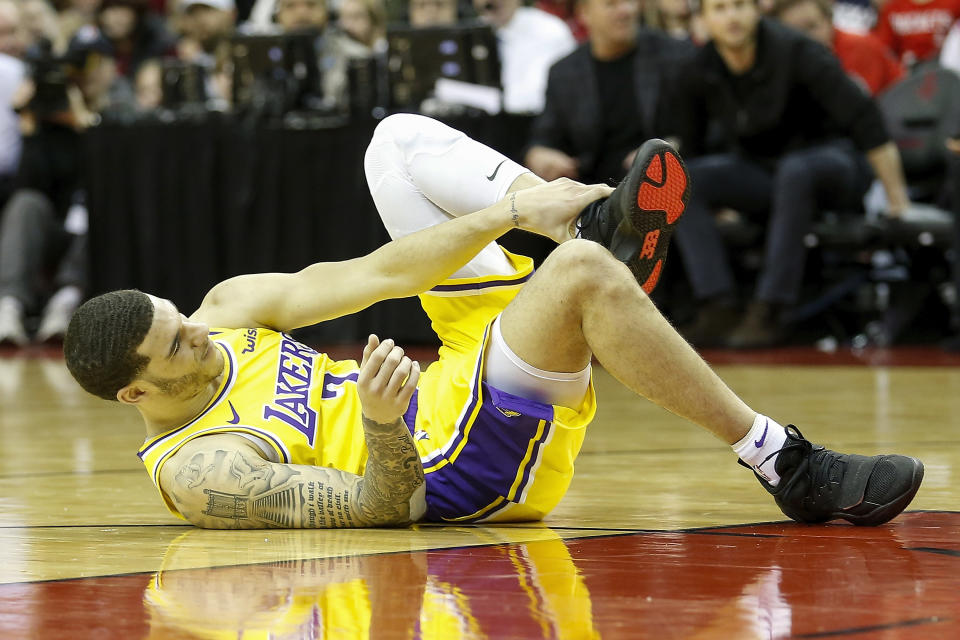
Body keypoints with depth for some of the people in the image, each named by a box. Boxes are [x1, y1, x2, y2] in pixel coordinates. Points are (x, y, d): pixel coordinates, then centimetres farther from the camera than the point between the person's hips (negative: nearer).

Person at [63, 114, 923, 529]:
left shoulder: (226, 311, 6)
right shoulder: (198, 473, -17)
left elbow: (362, 278, -1)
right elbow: (383, 506, -19)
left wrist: (513, 212, -9)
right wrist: (382, 425, -42)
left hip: (464, 382, 9)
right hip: (471, 462, -9)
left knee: (397, 140, 8)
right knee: (581, 273, -37)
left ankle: (599, 225, 0)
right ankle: (787, 465, -26)